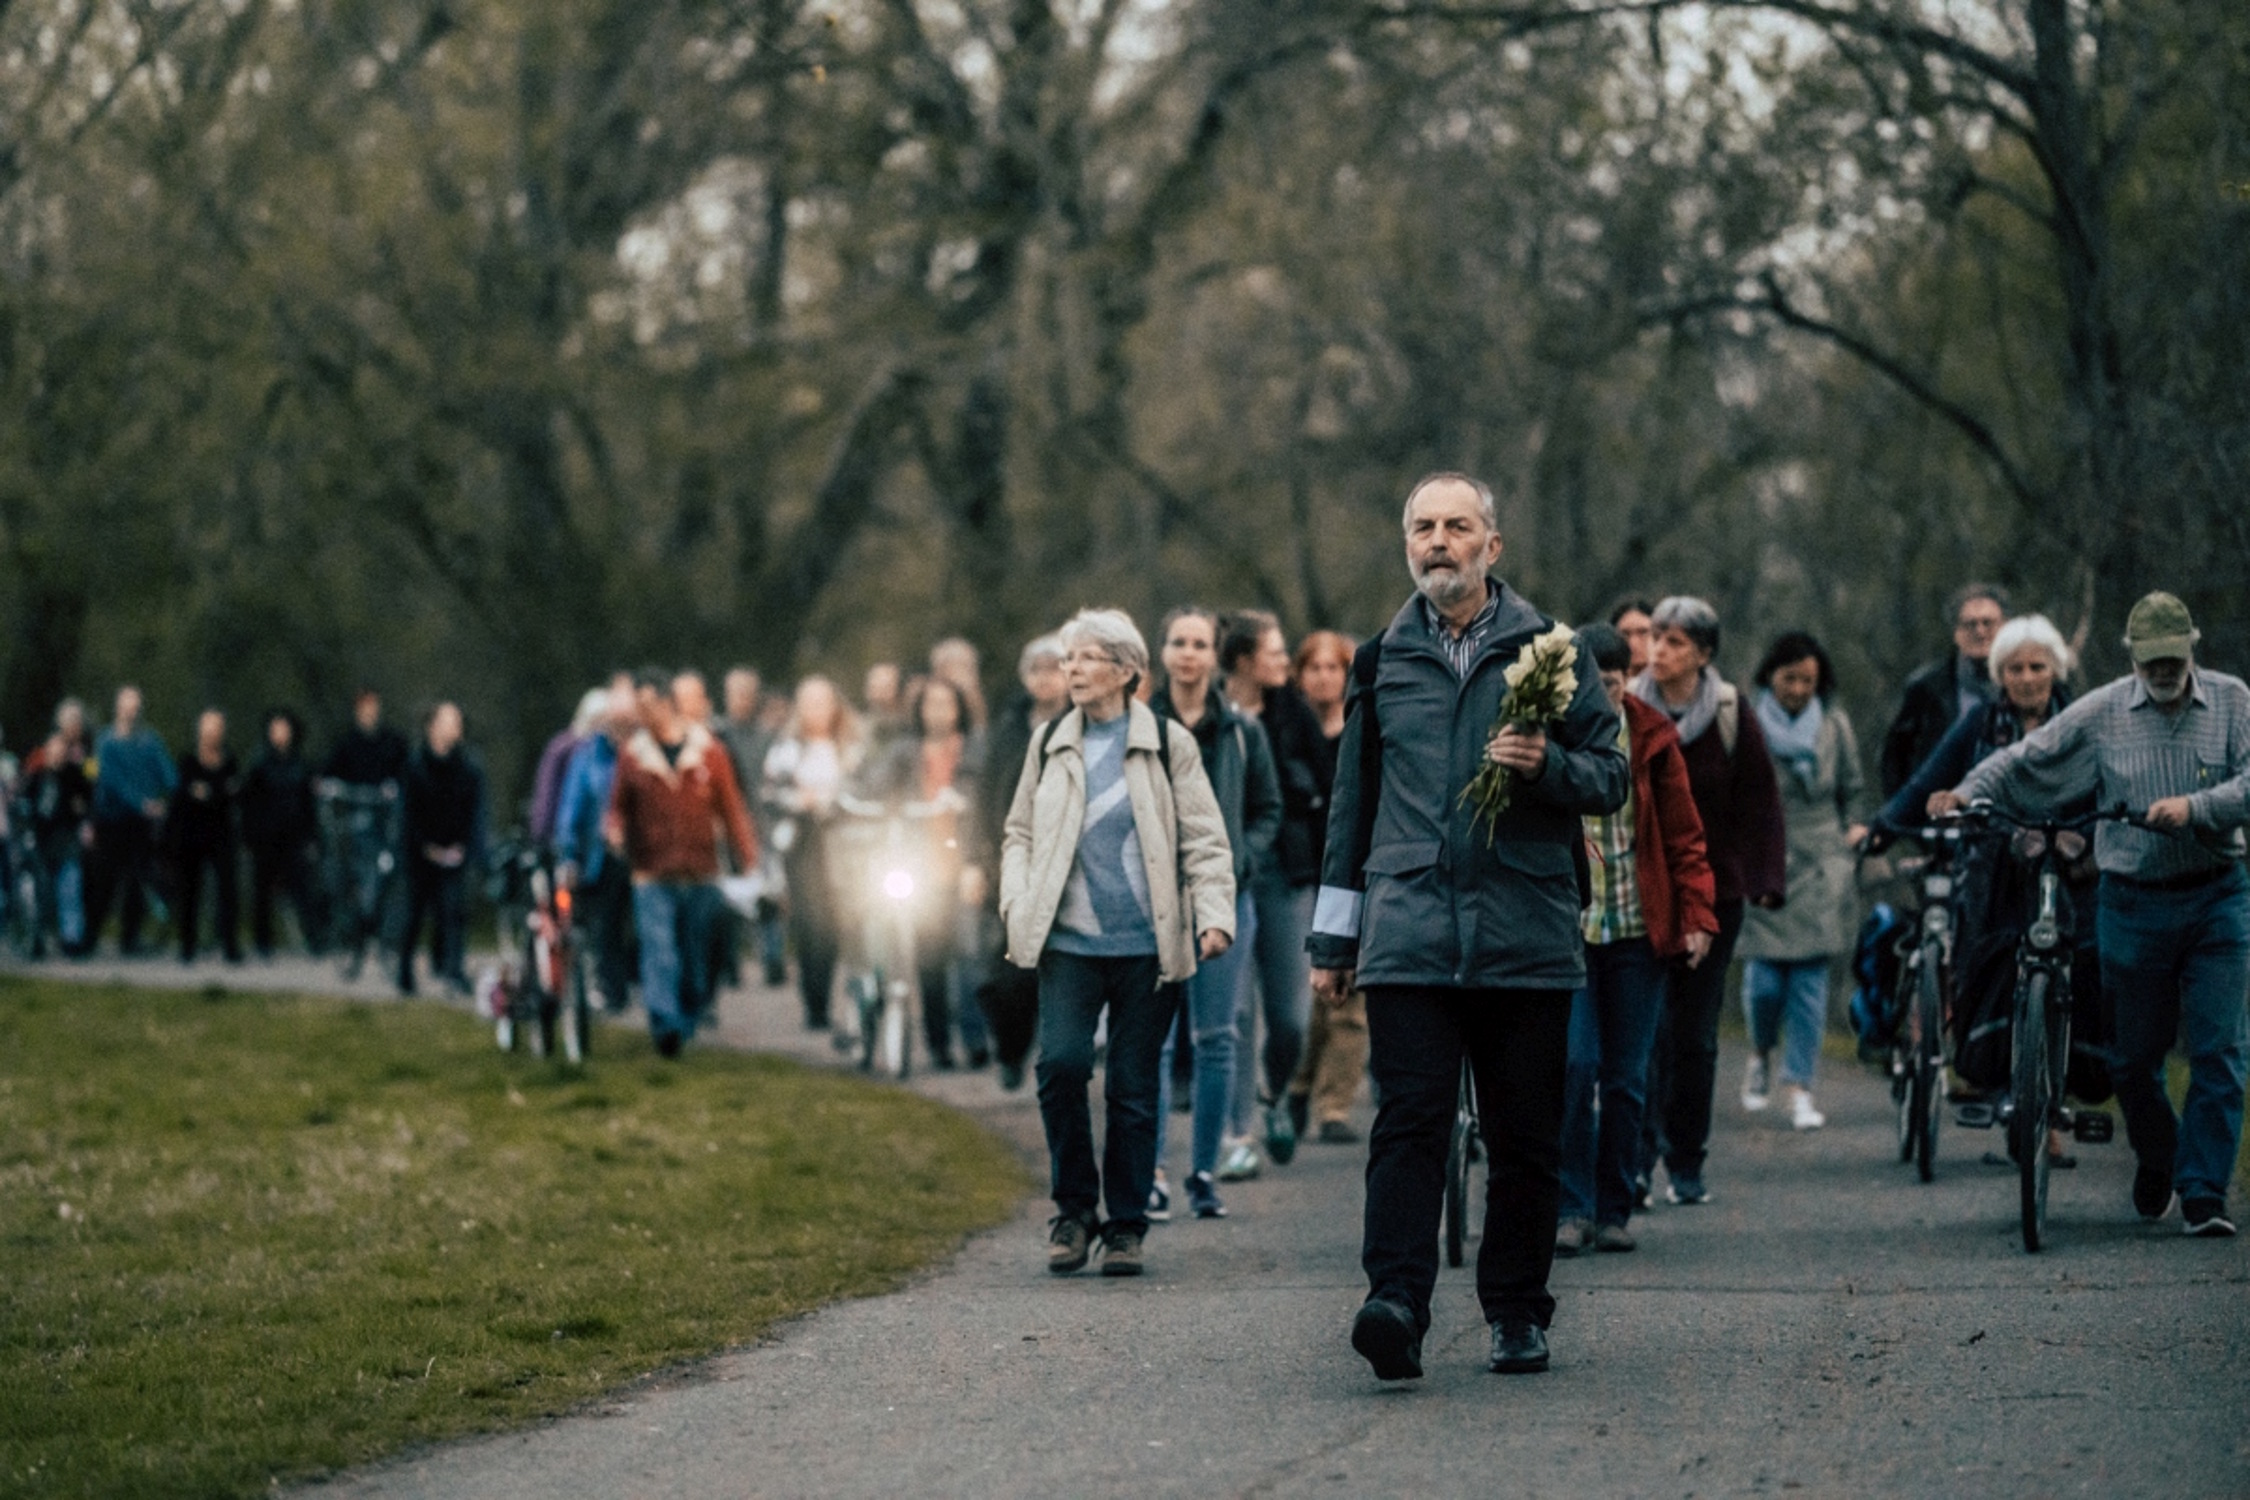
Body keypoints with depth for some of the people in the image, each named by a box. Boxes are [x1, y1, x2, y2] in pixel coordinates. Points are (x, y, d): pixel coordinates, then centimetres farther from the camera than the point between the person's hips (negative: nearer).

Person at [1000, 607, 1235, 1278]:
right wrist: (1017, 906, 1)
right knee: (1061, 1064, -16)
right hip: (1069, 942, 2)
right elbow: (1019, 833, 17)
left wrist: (1214, 916, -11)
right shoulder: (1050, 744, 11)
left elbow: (1205, 841, 2)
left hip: (1146, 946, -1)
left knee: (1134, 1088, 2)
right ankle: (1073, 1210, 0)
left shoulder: (1167, 745, 3)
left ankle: (1127, 1225, 14)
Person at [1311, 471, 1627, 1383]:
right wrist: (1334, 935, 21)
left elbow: (1611, 779, 7)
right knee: (1409, 1120, -12)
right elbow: (1353, 802, 21)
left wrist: (1548, 764, -15)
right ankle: (1396, 1302, -21)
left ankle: (1517, 1314, 15)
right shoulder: (1382, 662, 13)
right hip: (1408, 937, 1)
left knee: (1524, 1135, 4)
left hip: (1526, 939, 0)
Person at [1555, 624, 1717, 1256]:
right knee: (1574, 1064, -13)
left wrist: (1697, 915, 0)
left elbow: (1684, 836, 8)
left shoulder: (1652, 738, 4)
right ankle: (1572, 1208, -4)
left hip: (1638, 930, 2)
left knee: (1626, 1078, 4)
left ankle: (1613, 1209, 15)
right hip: (1566, 926, -2)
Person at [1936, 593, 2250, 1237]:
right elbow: (2026, 760, 5)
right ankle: (2156, 1159, 34)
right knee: (2134, 1056, 7)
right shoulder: (2102, 713, 0)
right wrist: (1967, 792, -10)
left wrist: (2194, 807, -24)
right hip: (2134, 904, 1)